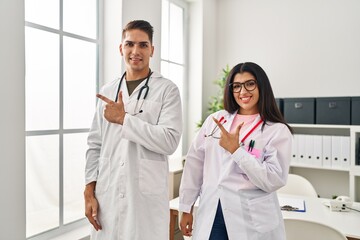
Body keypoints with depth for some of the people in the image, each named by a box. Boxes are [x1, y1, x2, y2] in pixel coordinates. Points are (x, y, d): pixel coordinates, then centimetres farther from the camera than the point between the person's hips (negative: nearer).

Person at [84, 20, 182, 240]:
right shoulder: (108, 91, 10)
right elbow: (95, 144, 10)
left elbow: (170, 141, -14)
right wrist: (90, 191, 4)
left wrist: (124, 119, -13)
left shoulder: (167, 90, -3)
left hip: (147, 197, -3)